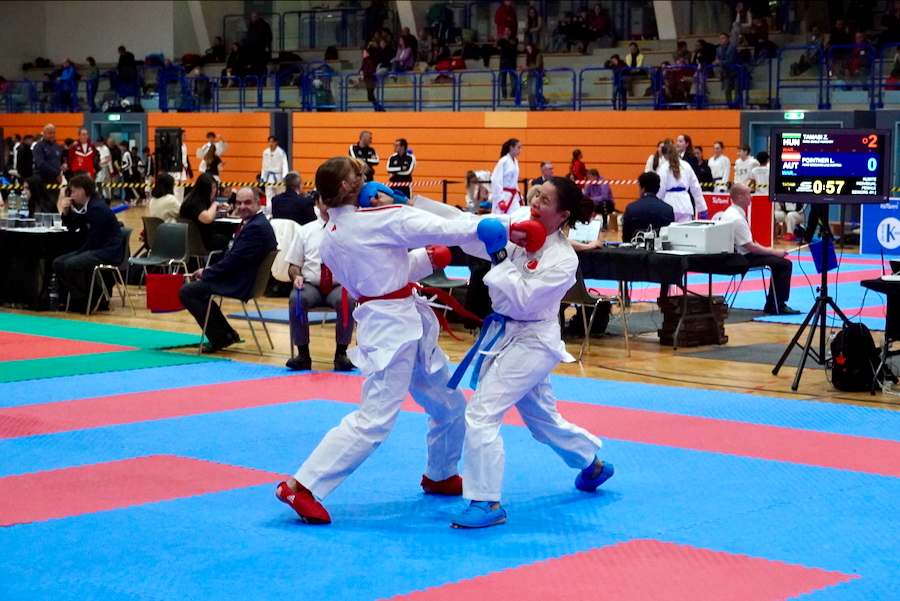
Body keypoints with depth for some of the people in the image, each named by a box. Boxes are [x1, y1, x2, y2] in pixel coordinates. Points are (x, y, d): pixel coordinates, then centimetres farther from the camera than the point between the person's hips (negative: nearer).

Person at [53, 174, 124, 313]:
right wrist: (66, 212, 5)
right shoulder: (86, 207, 12)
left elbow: (92, 241, -21)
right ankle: (79, 297, 3)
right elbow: (72, 227, 22)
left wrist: (76, 255, -14)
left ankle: (91, 299, -10)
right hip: (95, 249, 11)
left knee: (71, 264, -28)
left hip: (109, 252, -11)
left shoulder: (97, 209, -18)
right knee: (58, 263, 5)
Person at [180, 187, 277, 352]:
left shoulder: (255, 227, -22)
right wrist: (208, 271, 3)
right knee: (197, 284, 28)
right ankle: (227, 333, 23)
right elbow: (231, 255, 15)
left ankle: (219, 337, -3)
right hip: (241, 278, 11)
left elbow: (234, 260, -23)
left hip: (241, 283, -11)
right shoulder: (253, 223, 11)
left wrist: (206, 273, -10)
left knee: (186, 292, -8)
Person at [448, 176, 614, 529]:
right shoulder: (519, 230, -2)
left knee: (481, 413, -16)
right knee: (541, 417, 24)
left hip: (531, 343, -8)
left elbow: (522, 300, -25)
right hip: (506, 335, 8)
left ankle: (487, 503, -7)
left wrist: (500, 258, -29)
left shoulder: (563, 259, -20)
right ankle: (594, 464, 47)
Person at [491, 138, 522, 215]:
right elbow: (497, 182, -17)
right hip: (504, 197, -8)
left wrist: (519, 198, 18)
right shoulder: (503, 161, -14)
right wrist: (500, 200, -19)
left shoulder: (515, 162, 10)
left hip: (513, 197, 8)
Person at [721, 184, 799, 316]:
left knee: (778, 261, 18)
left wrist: (769, 250, 9)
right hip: (742, 259, -10)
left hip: (737, 254, 10)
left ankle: (771, 305, 20)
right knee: (785, 264, -10)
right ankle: (778, 306, -3)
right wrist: (774, 252, -12)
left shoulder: (730, 212, 8)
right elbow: (751, 247, -23)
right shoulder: (737, 218, -24)